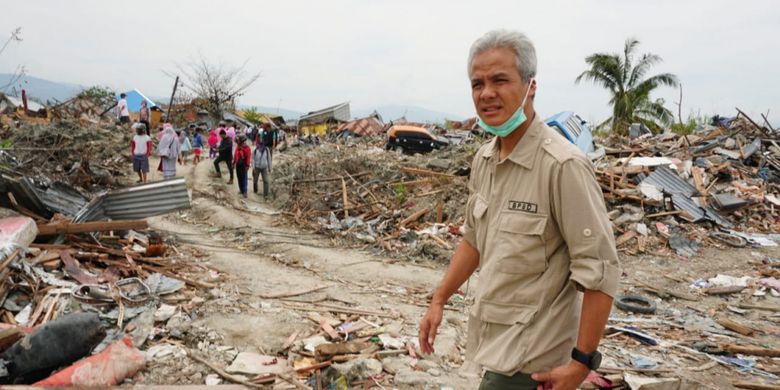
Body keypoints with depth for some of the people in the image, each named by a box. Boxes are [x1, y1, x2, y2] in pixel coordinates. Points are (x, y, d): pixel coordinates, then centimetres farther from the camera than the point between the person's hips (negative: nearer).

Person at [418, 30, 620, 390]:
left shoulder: (562, 165, -23)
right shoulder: (484, 158, 2)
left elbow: (599, 271, -21)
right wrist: (439, 300, 13)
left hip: (532, 355, -7)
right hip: (495, 339, 7)